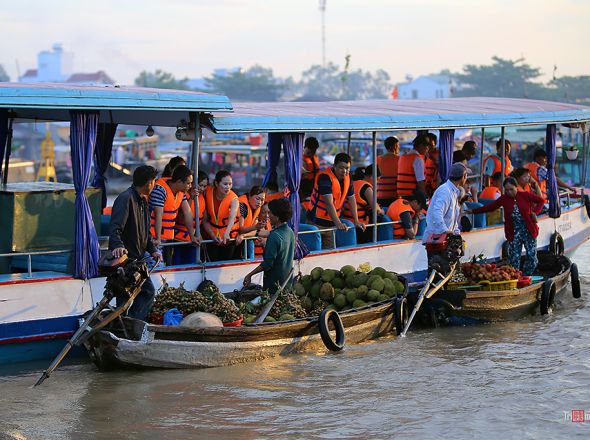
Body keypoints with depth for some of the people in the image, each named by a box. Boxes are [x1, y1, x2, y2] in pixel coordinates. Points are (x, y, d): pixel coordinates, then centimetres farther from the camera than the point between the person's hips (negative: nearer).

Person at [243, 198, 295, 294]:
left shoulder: (274, 236, -23)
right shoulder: (290, 232, 3)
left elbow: (268, 263, -23)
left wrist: (250, 275, -15)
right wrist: (264, 245, 20)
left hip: (274, 283, -8)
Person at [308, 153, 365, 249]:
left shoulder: (347, 177, 3)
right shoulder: (325, 177, -20)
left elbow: (352, 200, 11)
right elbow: (329, 203, -27)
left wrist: (356, 221, 6)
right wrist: (338, 223, -34)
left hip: (331, 224, 7)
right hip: (317, 222, -7)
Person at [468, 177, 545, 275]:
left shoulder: (525, 195, -3)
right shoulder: (504, 199, 3)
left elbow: (541, 201, 4)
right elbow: (490, 207, 8)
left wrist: (535, 212, -9)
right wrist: (474, 211, 5)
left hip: (528, 231, -1)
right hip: (514, 233, 1)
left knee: (532, 256, -4)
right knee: (514, 259, -1)